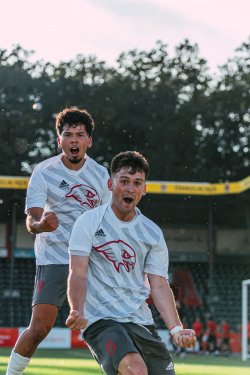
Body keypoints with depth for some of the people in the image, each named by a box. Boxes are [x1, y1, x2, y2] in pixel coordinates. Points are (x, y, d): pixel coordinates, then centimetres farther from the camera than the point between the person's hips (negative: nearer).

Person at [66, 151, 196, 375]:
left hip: (142, 323, 6)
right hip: (101, 321, -5)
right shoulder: (89, 222, 0)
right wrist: (78, 313, -23)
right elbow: (78, 273, -6)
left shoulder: (153, 233, 12)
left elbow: (159, 285, 9)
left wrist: (176, 329, -5)